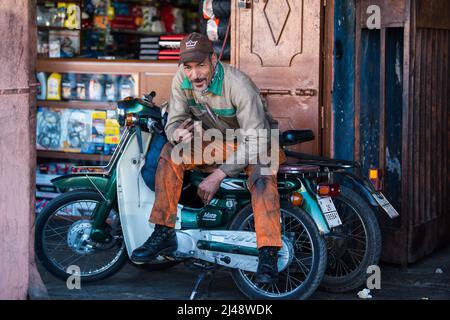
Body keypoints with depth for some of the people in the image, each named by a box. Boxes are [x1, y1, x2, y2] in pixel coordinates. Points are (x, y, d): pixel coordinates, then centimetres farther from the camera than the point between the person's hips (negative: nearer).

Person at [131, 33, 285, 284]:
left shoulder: (238, 84, -30)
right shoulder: (181, 80, -12)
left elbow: (255, 139, -32)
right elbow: (173, 121, -4)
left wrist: (218, 175, -37)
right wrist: (178, 134, -32)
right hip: (217, 142, 5)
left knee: (261, 175, -37)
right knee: (170, 153, -17)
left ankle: (268, 254, -40)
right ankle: (164, 234, -15)